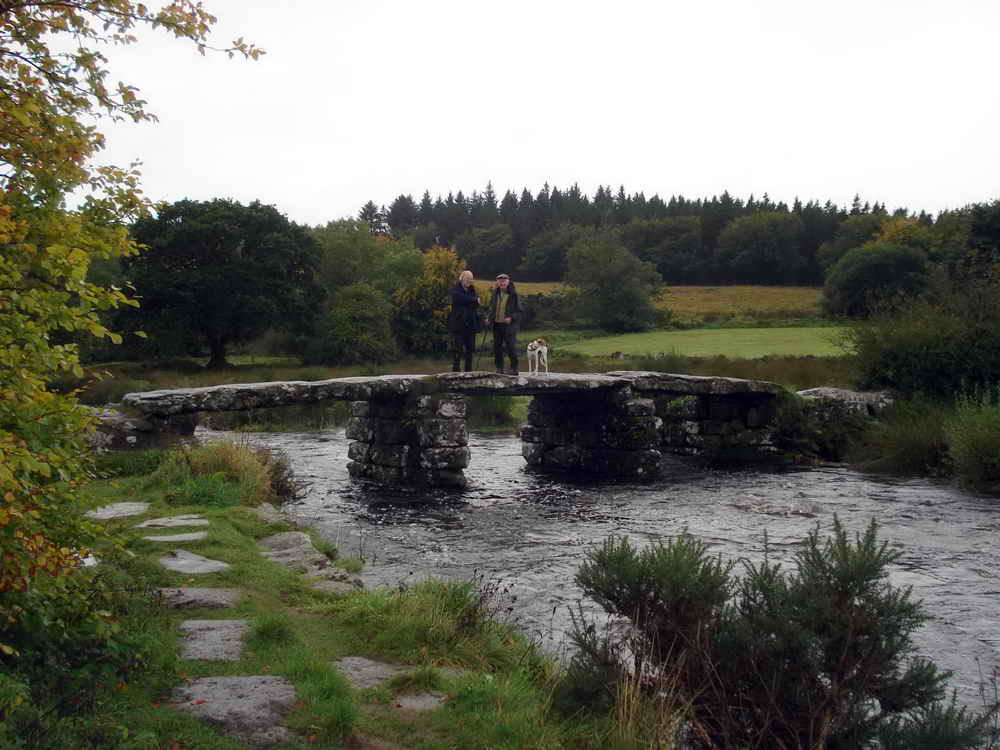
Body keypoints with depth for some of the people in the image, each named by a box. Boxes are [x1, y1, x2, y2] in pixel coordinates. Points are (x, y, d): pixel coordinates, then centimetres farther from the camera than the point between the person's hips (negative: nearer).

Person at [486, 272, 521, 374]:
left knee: (511, 346, -7)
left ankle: (514, 369, -1)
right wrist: (489, 318, 7)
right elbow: (491, 307, 22)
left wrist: (511, 318, -18)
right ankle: (499, 368, 16)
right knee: (497, 347, 7)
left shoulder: (513, 294, -5)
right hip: (497, 324, 5)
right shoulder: (495, 294, 9)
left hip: (509, 325, -5)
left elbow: (519, 311, -3)